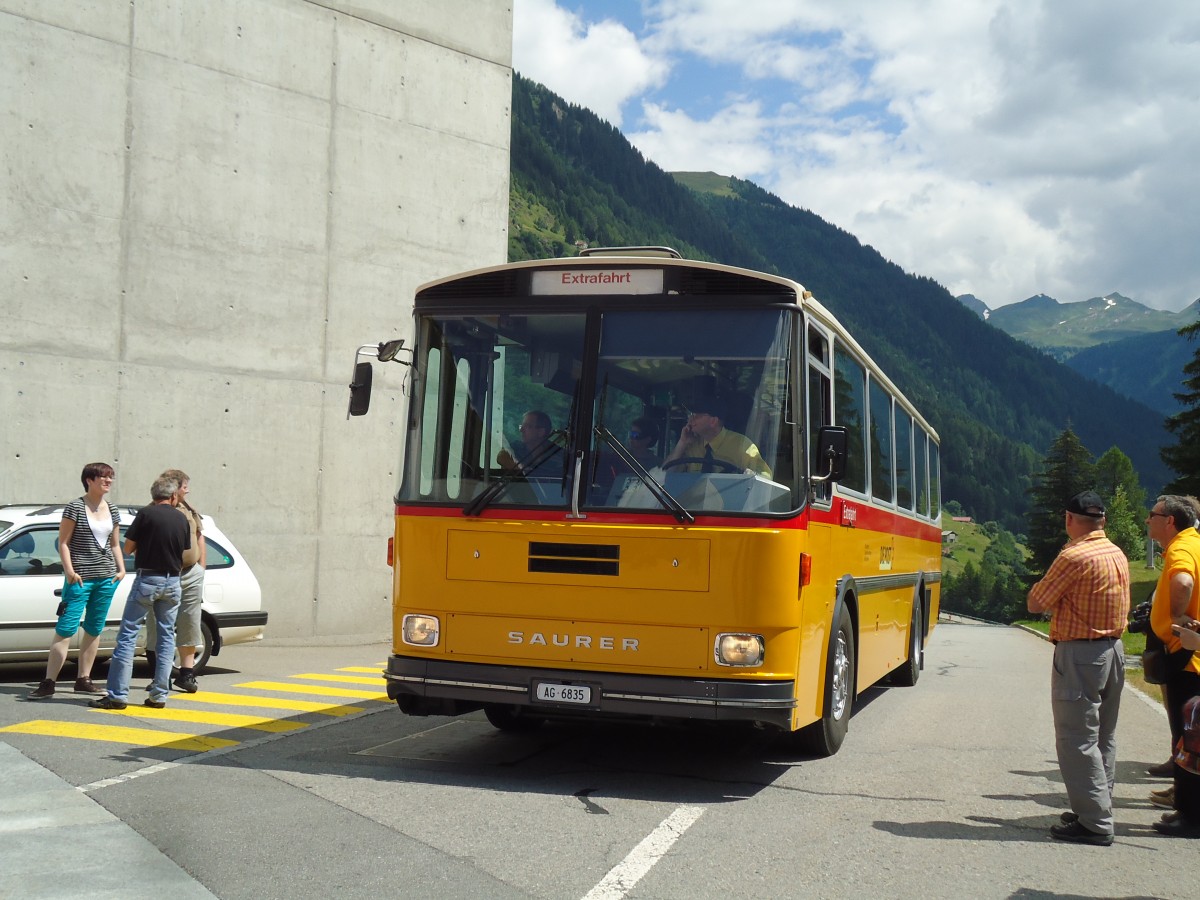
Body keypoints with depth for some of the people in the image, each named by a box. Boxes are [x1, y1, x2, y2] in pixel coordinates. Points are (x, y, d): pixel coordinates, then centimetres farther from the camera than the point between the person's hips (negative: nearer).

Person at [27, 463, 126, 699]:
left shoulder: (112, 511, 12)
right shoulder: (75, 508, -4)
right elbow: (63, 542, -6)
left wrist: (121, 569, 6)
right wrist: (70, 571, -14)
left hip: (107, 578, 6)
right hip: (80, 578, -6)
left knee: (94, 629, 8)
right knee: (66, 629, -9)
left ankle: (83, 679, 16)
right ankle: (48, 683, -8)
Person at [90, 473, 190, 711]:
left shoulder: (146, 514, -6)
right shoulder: (181, 518, 5)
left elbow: (128, 547, -2)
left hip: (147, 579, -4)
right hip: (172, 582, 4)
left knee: (128, 635, -1)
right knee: (167, 636, 11)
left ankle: (117, 695, -6)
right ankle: (159, 694, 9)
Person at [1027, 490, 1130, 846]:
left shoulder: (1073, 556, -18)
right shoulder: (1118, 555, 9)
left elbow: (1036, 603, -12)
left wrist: (1042, 586, 8)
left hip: (1079, 655, -9)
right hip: (1113, 650, 9)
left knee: (1078, 741, -4)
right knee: (1103, 738, 16)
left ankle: (1094, 823, -3)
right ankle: (1098, 810, 24)